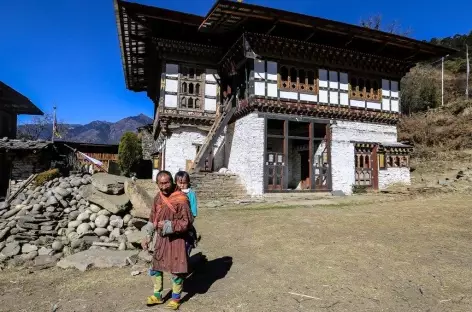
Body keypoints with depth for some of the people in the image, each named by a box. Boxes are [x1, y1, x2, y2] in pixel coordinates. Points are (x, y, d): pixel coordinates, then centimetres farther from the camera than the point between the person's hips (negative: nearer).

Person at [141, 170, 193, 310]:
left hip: (176, 239, -6)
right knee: (156, 267, 17)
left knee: (176, 269, 6)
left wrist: (168, 225, -25)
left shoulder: (181, 200, -22)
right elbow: (153, 218, 10)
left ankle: (176, 298, 28)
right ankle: (157, 295, 37)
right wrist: (148, 237, 8)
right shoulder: (158, 198, -1)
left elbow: (187, 222, -21)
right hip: (161, 238, 6)